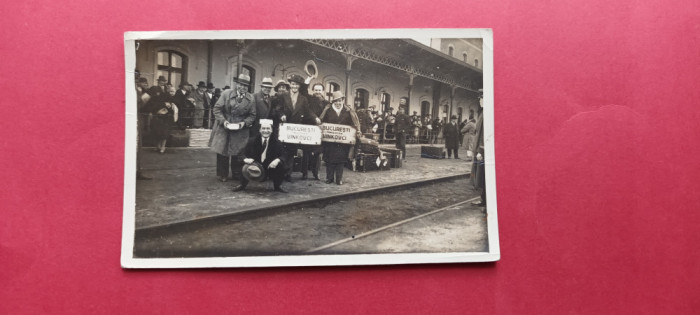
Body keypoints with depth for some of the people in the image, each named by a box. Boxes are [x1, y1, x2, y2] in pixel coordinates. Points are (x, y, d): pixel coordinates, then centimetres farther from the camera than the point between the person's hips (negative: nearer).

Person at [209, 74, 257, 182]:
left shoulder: (250, 99, 0)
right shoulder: (226, 94, -4)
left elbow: (252, 115, 4)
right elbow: (217, 109, -4)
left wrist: (244, 123, -14)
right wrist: (223, 121, -16)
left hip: (240, 130, 1)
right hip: (224, 128, 0)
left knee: (237, 153, 5)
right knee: (222, 152, 5)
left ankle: (237, 175, 19)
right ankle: (222, 175, 18)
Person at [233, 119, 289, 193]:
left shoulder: (276, 142, -3)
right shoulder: (252, 141, -3)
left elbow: (282, 156, -8)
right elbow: (244, 155, -4)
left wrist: (277, 160, -31)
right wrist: (246, 159, -28)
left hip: (270, 167, 1)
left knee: (280, 165, -27)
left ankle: (278, 186, 2)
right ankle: (243, 185, 2)